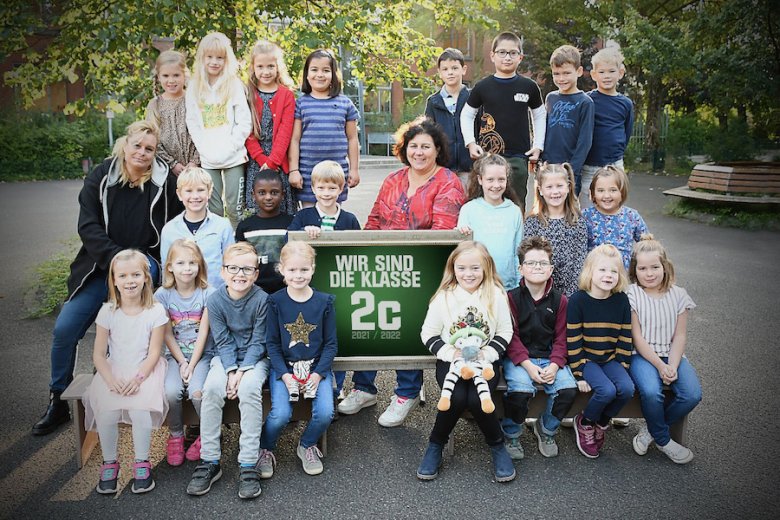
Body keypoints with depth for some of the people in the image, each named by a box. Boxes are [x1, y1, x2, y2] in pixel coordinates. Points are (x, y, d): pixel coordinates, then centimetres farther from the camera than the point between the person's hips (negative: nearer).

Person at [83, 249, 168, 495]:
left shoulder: (155, 311, -6)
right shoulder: (108, 311, -1)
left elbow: (153, 353, -6)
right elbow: (99, 354, -1)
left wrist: (138, 378, -21)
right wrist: (111, 380, -17)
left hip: (145, 370, -2)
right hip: (114, 371, 2)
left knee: (140, 409, -27)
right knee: (106, 412, -23)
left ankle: (142, 463, -6)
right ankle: (109, 463, 0)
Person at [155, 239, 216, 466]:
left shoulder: (207, 293, -7)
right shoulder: (163, 295, -3)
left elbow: (203, 334, -9)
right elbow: (167, 335, -2)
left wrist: (192, 365, -14)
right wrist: (182, 363, -10)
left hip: (202, 354, -2)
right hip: (175, 355, 2)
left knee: (197, 391, -26)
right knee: (171, 391, -24)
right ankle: (175, 435, 3)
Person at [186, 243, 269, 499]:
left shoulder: (262, 299, -15)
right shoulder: (215, 300, -8)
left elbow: (258, 342, -12)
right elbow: (224, 342, -7)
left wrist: (242, 371, -21)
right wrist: (231, 371, -20)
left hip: (255, 359, -2)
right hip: (226, 358, 2)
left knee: (249, 387, -31)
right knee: (212, 387, -26)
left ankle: (248, 464, -23)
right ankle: (209, 461, -15)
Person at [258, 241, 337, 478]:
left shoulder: (324, 302, -2)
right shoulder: (276, 302, -3)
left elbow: (331, 344, 1)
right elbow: (272, 344, -1)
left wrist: (318, 373, -10)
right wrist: (285, 375, -12)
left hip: (317, 367, 1)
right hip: (283, 367, -1)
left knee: (325, 413, -18)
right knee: (280, 414, -21)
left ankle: (307, 445, 15)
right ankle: (265, 449, 12)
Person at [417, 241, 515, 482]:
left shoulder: (496, 295, -1)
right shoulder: (444, 297, -2)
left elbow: (505, 332, 4)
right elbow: (428, 334, 2)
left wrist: (487, 353, -12)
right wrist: (451, 353, -14)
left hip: (485, 360, 0)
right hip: (451, 360, 0)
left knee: (477, 399, -26)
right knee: (456, 398, -27)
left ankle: (497, 445, 3)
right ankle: (435, 445, -1)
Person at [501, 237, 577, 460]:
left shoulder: (560, 300, 7)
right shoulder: (511, 298, -1)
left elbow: (562, 338, 3)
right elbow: (511, 336, -7)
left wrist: (554, 365, -14)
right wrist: (528, 365, -19)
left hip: (550, 357, 3)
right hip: (519, 358, -3)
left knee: (568, 388, -23)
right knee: (520, 390, -31)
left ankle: (546, 429, 9)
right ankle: (511, 435, 0)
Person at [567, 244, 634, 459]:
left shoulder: (621, 300, -1)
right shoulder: (577, 300, -13)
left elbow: (625, 338, 6)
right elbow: (573, 340, -12)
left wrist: (622, 366, -1)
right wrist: (579, 373, -13)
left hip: (611, 359, 4)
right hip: (586, 359, -4)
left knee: (627, 388, -21)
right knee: (607, 390, -27)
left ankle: (601, 423, 7)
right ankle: (584, 423, 4)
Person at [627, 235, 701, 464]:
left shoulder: (678, 294, 5)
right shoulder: (631, 295, -6)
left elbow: (679, 335, 2)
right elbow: (637, 337, -9)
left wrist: (672, 366, -12)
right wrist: (659, 365, -15)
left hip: (671, 354, 4)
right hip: (642, 355, -4)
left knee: (692, 394, -21)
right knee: (651, 392, -32)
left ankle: (652, 430, 3)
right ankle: (663, 441, -2)